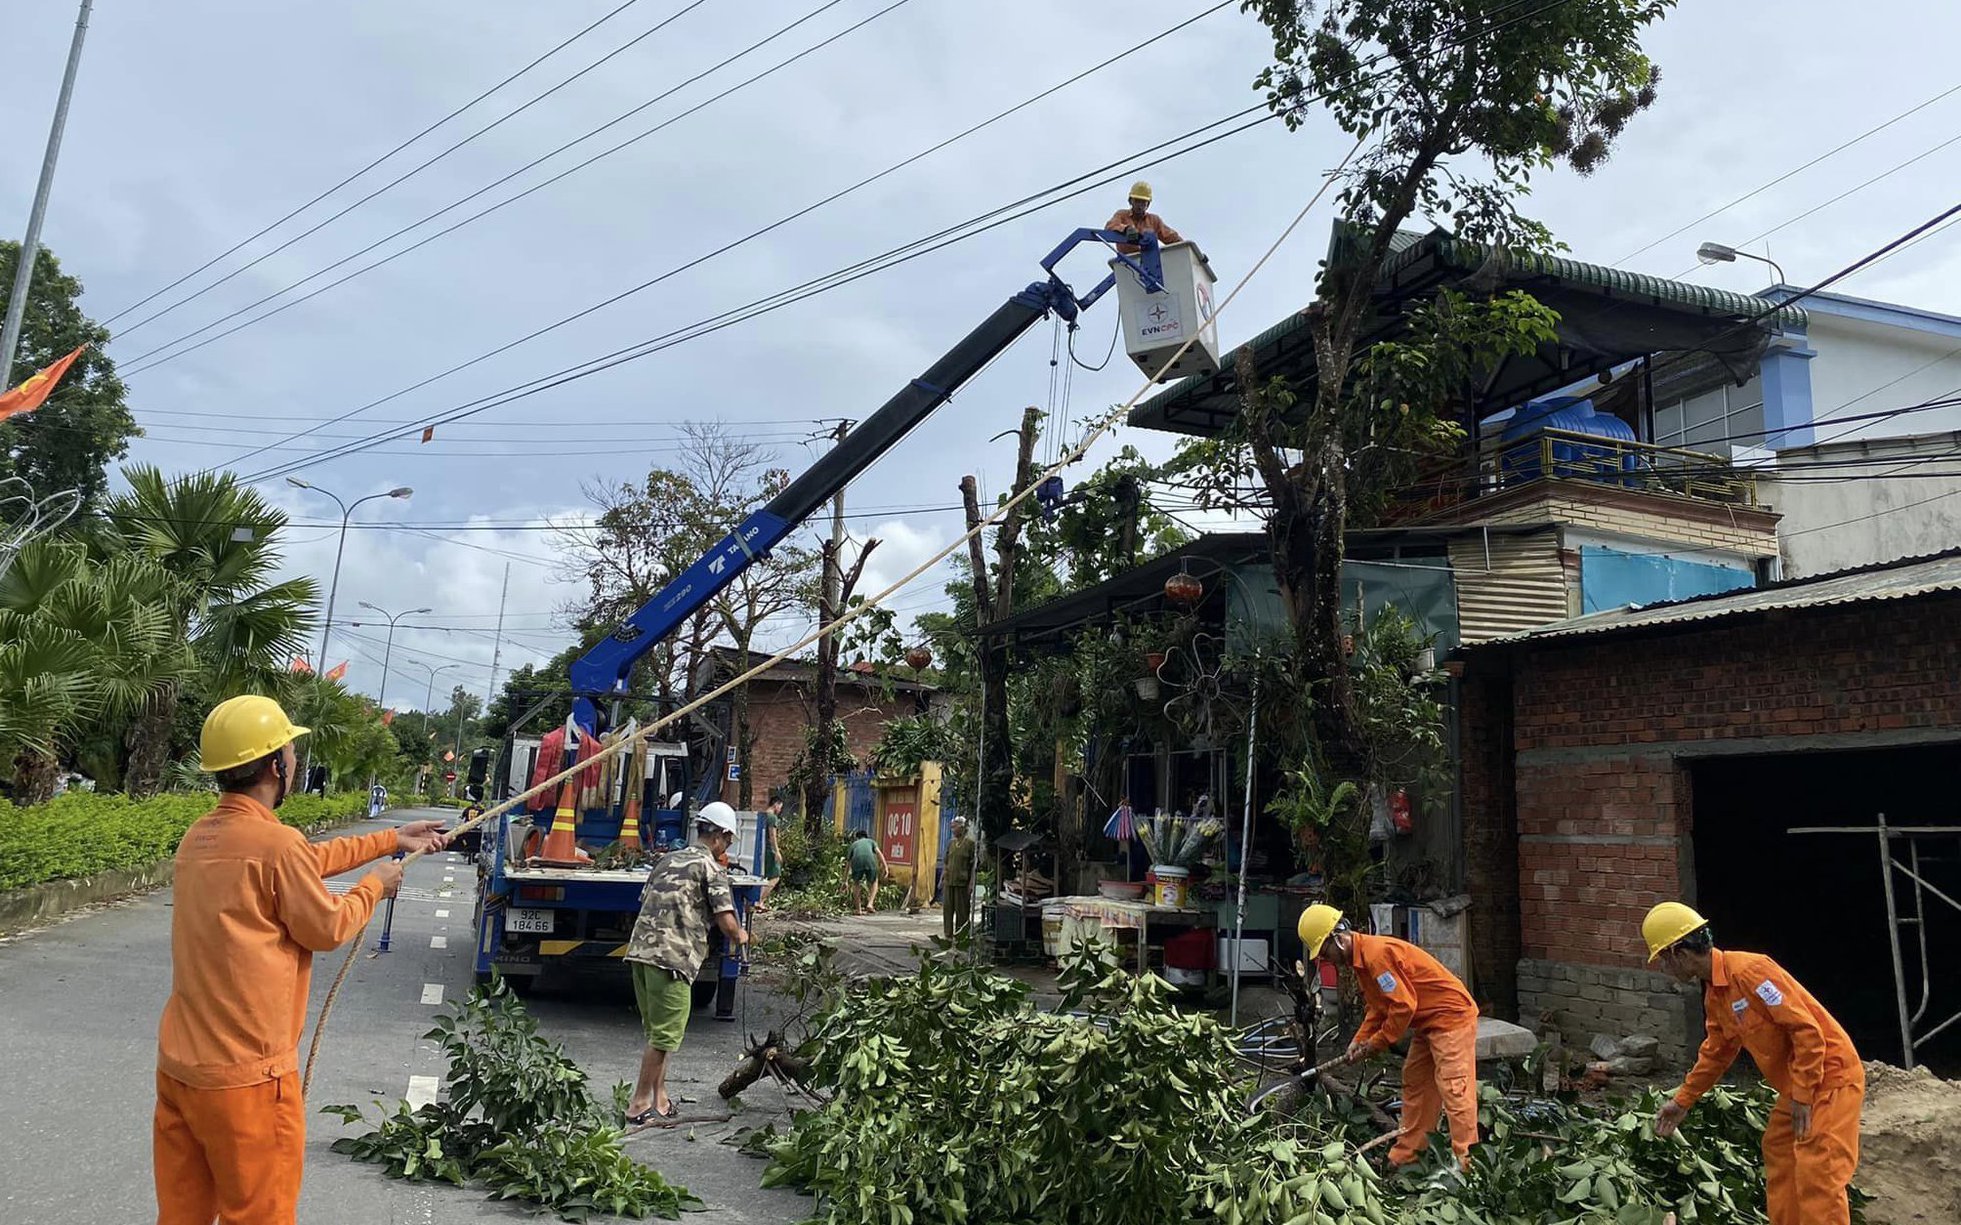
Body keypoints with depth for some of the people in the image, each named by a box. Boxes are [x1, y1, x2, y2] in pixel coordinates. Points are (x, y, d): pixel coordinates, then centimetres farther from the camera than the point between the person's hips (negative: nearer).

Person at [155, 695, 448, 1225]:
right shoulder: (275, 843, -20)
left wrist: (393, 839, 25)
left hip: (178, 1063, 8)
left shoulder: (200, 836, 6)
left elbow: (307, 861, 18)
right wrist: (375, 886, 9)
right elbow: (327, 929, -8)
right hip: (246, 1076, -8)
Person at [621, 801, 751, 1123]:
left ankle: (660, 1100, 23)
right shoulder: (712, 867, -2)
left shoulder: (668, 860, 21)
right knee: (664, 1036, 1)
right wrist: (740, 936, 13)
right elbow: (726, 922, -8)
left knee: (658, 1032, 17)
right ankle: (640, 1104, 5)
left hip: (640, 949, 8)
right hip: (672, 957, -8)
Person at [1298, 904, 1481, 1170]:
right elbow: (1379, 1007, 14)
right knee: (1414, 1084, 14)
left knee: (1453, 1088, -11)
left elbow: (1404, 1005, -25)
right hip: (1428, 1023, 11)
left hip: (1451, 1016, -11)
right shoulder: (1361, 957, 9)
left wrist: (1377, 1043, -14)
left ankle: (1465, 1162, -9)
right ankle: (1403, 1157, 21)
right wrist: (1360, 1040, 2)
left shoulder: (1376, 954, -24)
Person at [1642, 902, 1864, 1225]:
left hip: (1831, 1076, -10)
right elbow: (1715, 1054, 19)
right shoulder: (1713, 995, 8)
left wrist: (1802, 1097, -21)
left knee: (1817, 1173, -11)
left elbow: (1807, 1030, -25)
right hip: (1797, 1085, 10)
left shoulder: (1748, 970, -24)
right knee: (1779, 1161, 14)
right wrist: (1682, 1102, 21)